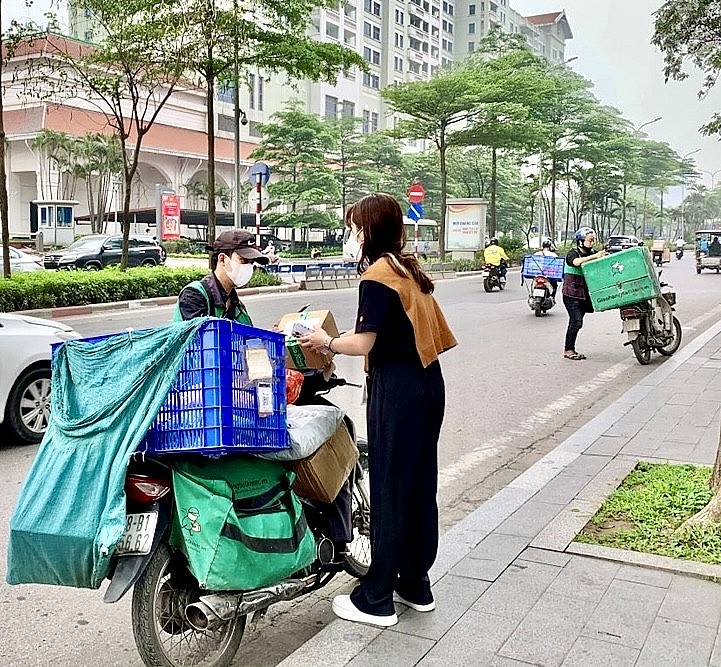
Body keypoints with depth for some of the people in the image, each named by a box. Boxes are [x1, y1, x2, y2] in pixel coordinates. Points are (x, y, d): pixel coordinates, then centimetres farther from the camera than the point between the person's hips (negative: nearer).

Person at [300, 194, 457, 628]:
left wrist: (327, 341, 1)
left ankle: (376, 600, 11)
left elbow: (364, 343, -17)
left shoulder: (378, 275, -13)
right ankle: (416, 585, 28)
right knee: (420, 485, 15)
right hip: (428, 382, 9)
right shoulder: (409, 268, 13)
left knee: (390, 489, -1)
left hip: (397, 390, -9)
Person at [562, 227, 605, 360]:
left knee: (576, 322, 10)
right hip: (571, 294, -6)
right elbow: (576, 262, -31)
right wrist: (594, 256, -39)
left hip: (584, 294, 6)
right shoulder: (573, 253, -8)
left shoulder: (591, 254, 11)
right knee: (576, 322, -11)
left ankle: (571, 349, 17)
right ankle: (568, 350, -3)